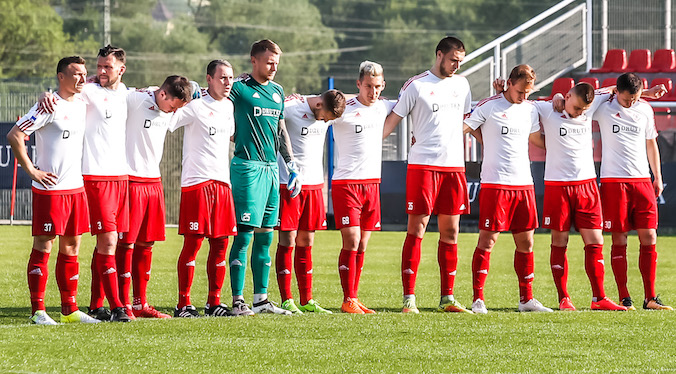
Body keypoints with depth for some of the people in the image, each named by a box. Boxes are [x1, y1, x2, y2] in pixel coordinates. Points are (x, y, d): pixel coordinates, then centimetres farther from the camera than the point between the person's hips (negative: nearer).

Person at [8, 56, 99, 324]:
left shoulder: (82, 103, 11)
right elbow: (14, 136, -15)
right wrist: (31, 171, -14)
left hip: (76, 188, 8)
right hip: (50, 189, -8)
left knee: (71, 247, 10)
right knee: (43, 246, -3)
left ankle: (70, 310, 16)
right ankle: (38, 310, 0)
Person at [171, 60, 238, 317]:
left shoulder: (228, 106, 15)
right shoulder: (196, 107, -7)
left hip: (222, 182, 7)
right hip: (196, 182, -7)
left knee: (220, 244, 5)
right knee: (193, 242, -7)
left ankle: (214, 303, 12)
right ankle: (183, 304, -3)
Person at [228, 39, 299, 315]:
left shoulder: (277, 91, 16)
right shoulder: (239, 88, -5)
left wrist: (292, 167, 20)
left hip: (271, 168, 7)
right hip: (247, 166, -7)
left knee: (265, 236, 9)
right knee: (244, 234, -8)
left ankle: (261, 298, 14)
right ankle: (238, 300, -7)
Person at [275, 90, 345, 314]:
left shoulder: (329, 113, 5)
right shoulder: (291, 107, -14)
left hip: (314, 184, 6)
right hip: (288, 183, -6)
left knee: (306, 242, 8)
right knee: (288, 241, -5)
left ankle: (307, 301, 12)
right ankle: (286, 301, -2)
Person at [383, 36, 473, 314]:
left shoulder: (461, 85, 14)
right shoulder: (416, 85, -1)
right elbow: (392, 119, 0)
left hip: (454, 166, 5)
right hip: (422, 165, -5)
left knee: (450, 231, 5)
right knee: (417, 228, -8)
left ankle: (448, 298, 10)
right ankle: (409, 298, -8)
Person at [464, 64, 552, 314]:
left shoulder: (530, 109, 12)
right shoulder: (488, 106, -6)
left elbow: (537, 139, 27)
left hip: (524, 183, 6)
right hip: (494, 183, -6)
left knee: (526, 241, 7)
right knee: (488, 240, -6)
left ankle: (526, 299, 14)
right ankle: (478, 299, -1)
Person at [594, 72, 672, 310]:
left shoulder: (645, 110, 9)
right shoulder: (604, 108, -2)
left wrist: (658, 178, 19)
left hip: (642, 181, 4)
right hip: (614, 181, -3)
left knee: (649, 238, 0)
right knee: (619, 241, -2)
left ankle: (651, 298, 5)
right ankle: (624, 298, 4)